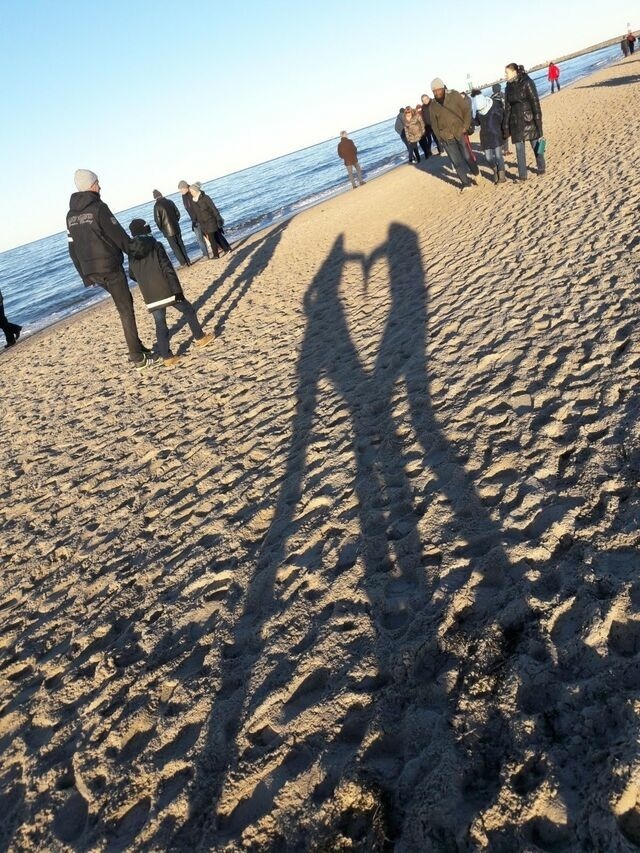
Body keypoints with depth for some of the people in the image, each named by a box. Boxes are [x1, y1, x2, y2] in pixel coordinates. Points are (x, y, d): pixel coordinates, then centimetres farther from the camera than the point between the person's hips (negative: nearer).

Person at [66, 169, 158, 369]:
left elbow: (73, 250, 12)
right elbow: (120, 236, -12)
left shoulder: (71, 215, 11)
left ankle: (138, 348, 22)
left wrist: (85, 276, 18)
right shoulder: (98, 208, -11)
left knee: (124, 304, 19)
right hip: (110, 267, -7)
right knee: (126, 310, -2)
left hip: (91, 271, 7)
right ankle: (139, 358, -1)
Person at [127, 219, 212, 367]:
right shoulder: (156, 246, -5)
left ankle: (167, 358, 3)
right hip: (167, 291, -4)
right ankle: (200, 338, 25)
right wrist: (177, 290, -13)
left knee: (160, 325, 7)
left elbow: (132, 275, 19)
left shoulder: (131, 253, 8)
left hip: (150, 298, 4)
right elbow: (168, 270, -13)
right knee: (188, 310, 17)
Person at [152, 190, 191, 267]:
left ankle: (183, 263, 2)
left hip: (167, 230, -5)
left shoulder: (157, 206, -12)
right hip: (176, 228, 5)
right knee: (181, 245, 12)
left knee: (175, 247, 3)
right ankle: (187, 261, 12)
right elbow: (178, 213, 7)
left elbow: (157, 220, -13)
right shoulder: (169, 201, 3)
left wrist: (161, 228, 3)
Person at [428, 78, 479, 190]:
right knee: (456, 161, 2)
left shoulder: (454, 95, -4)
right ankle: (466, 182, 12)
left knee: (467, 156, 6)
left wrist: (465, 126, -11)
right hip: (447, 138, 2)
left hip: (460, 133, -2)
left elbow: (467, 109, -3)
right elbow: (434, 124, 11)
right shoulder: (432, 106, 4)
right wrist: (440, 138, 2)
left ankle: (477, 174, 28)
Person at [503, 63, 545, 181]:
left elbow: (535, 102, -12)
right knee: (519, 148, 2)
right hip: (516, 121, 5)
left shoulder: (527, 83, -10)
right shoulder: (509, 87, 7)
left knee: (536, 145, 8)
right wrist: (505, 127, 6)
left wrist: (538, 121, -17)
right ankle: (522, 175, 7)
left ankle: (541, 168, 25)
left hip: (529, 119, -5)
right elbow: (507, 107, 9)